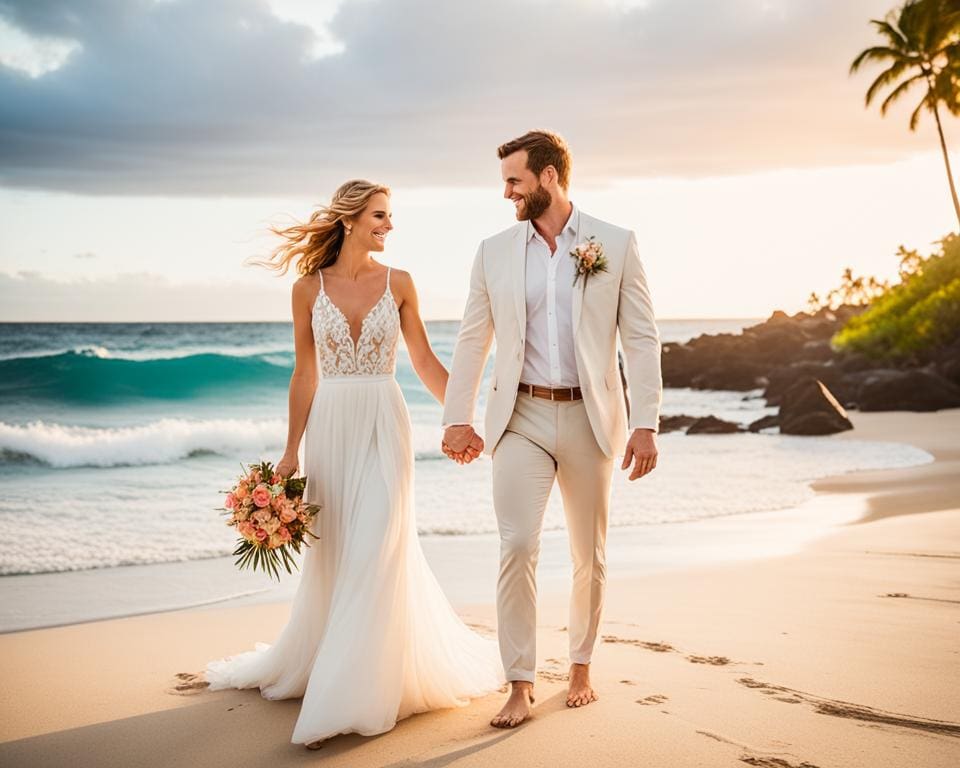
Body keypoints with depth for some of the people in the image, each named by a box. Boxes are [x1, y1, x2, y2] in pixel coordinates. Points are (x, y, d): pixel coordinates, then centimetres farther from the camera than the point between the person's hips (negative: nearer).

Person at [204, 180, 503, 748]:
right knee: (331, 554, 9)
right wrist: (291, 452, 3)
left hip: (385, 425, -1)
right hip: (330, 427, 1)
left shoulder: (399, 284, 2)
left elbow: (426, 361, 6)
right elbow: (305, 375, 5)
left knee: (376, 552, -7)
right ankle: (316, 662, 33)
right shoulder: (309, 288, 2)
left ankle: (353, 696, 1)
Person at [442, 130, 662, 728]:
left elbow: (642, 338, -3)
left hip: (590, 417, 0)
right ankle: (520, 684, 0)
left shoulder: (617, 245, -1)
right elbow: (472, 341, 9)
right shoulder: (495, 252, 5)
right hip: (521, 417, 1)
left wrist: (646, 423, -9)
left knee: (590, 554, 11)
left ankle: (582, 666, 30)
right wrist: (458, 417, 4)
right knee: (518, 548, -10)